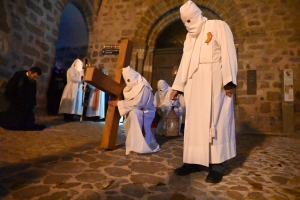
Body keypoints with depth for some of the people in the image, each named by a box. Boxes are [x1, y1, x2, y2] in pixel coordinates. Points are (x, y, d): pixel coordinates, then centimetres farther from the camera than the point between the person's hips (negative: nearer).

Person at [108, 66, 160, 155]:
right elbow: (129, 100, 9)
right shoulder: (132, 85, 2)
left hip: (145, 111, -9)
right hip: (138, 110, 9)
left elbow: (136, 103, -30)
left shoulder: (143, 86, -24)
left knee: (133, 114, -31)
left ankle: (137, 147, -27)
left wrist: (119, 103, -27)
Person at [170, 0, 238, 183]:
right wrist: (177, 87, 14)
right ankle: (195, 161, 6)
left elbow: (228, 53, -5)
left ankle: (218, 164, -1)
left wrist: (229, 80, -16)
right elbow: (185, 63, 19)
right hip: (194, 83, 6)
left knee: (215, 119, -6)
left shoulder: (219, 26, 5)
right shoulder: (189, 37, 22)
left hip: (215, 80, -5)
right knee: (195, 120, 1)